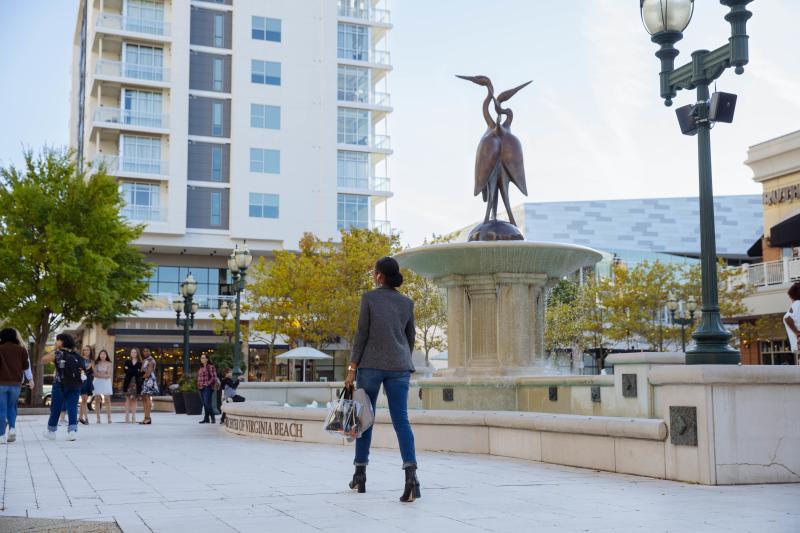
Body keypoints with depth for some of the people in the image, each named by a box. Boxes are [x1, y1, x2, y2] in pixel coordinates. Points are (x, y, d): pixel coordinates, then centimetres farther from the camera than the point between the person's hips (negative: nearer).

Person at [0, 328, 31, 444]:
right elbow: (26, 366, 7)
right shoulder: (21, 350, 5)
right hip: (15, 383, 2)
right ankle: (12, 429, 2)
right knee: (11, 406, 19)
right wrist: (30, 379, 17)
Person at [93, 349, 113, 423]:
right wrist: (104, 375, -8)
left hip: (106, 382, -1)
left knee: (107, 400, -5)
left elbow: (109, 375, -2)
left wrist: (100, 374, -6)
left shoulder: (109, 364, 6)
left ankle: (109, 418, -6)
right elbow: (95, 374, 0)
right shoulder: (96, 363, 8)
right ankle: (98, 418, 1)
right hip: (98, 382, 1)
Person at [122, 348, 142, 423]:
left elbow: (141, 373, -4)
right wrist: (136, 371, -14)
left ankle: (133, 417, 3)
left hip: (136, 383, -1)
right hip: (128, 382, 1)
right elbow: (126, 371, -4)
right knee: (128, 399, -2)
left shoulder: (140, 363, 7)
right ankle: (127, 417, -2)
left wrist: (130, 371, -11)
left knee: (134, 400, 1)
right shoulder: (127, 362, 11)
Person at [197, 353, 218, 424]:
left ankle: (213, 418, -7)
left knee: (207, 403, -14)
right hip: (201, 388, 8)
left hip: (207, 387, -8)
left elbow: (213, 377, -11)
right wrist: (198, 384, 14)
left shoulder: (210, 367, -6)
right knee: (204, 404, 8)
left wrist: (208, 383, -15)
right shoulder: (201, 368, 18)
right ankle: (206, 418, 11)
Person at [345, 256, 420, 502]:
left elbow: (361, 334, -6)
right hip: (399, 366, 2)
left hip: (371, 364, -2)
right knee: (401, 420, -3)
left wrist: (352, 368, -4)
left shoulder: (369, 298, -4)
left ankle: (360, 474, 19)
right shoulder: (407, 302, 8)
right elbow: (410, 337, 14)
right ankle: (410, 472, -23)